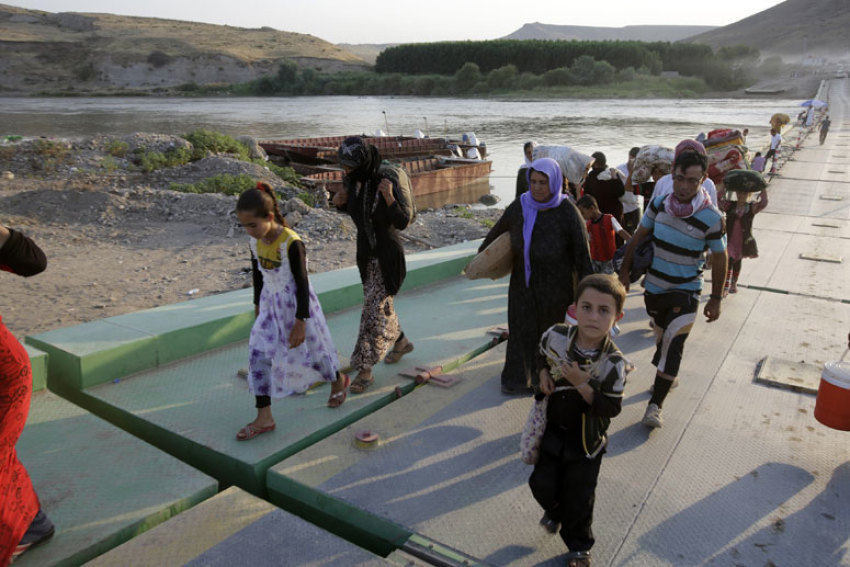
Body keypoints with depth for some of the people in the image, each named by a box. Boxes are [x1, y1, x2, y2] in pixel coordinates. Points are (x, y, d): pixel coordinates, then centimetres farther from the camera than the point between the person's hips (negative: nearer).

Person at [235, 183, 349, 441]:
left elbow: (302, 284, -20)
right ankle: (264, 418, 6)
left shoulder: (291, 243, -24)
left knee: (312, 349, 11)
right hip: (271, 305, 6)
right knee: (258, 356, -1)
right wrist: (258, 306, 20)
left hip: (296, 305, -6)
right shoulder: (255, 243, -3)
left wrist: (300, 322, -18)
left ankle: (338, 381, 42)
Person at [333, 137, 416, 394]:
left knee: (375, 309, -4)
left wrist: (389, 197, -36)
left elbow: (403, 222, -22)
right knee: (379, 303, 21)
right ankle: (400, 341, 45)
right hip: (365, 250, 7)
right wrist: (339, 202, -8)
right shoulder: (351, 180, -5)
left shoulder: (388, 181, -23)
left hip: (387, 254, -7)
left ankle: (365, 369, 7)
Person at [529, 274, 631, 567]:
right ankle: (554, 511, 47)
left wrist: (582, 385, -33)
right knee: (542, 483, 10)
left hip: (587, 438, -2)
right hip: (553, 429, 3)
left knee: (579, 496, 10)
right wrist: (543, 373, -12)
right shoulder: (554, 336, -16)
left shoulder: (614, 363, -24)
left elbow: (612, 408, -20)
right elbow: (542, 354, 8)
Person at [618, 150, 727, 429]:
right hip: (654, 287, 4)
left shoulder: (711, 218, -16)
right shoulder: (659, 203, -7)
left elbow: (719, 257, -6)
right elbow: (639, 237, 4)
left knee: (673, 343, -12)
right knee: (662, 338, 19)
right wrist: (624, 271, 5)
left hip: (685, 291, -4)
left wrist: (715, 299, -2)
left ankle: (655, 405, -6)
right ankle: (667, 375, 45)